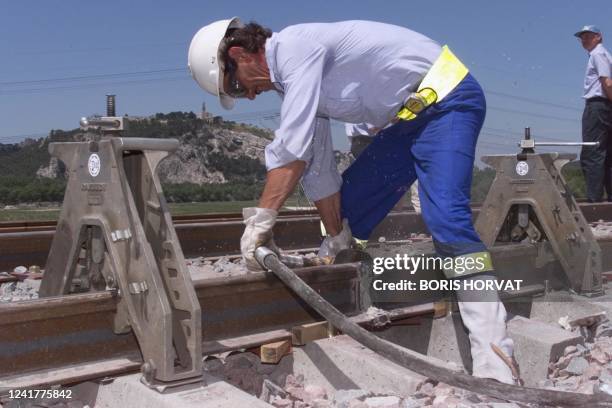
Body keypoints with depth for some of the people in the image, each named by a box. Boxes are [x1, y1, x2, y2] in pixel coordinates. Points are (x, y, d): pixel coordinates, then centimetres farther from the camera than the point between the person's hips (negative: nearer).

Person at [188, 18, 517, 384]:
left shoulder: (296, 46, -20)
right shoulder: (291, 78, 9)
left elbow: (291, 147, -29)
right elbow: (316, 167, 10)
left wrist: (260, 219, -24)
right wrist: (336, 239, 12)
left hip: (447, 97, -10)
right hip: (410, 116, 10)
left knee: (445, 218, -25)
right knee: (347, 210, 9)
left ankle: (493, 364, -25)